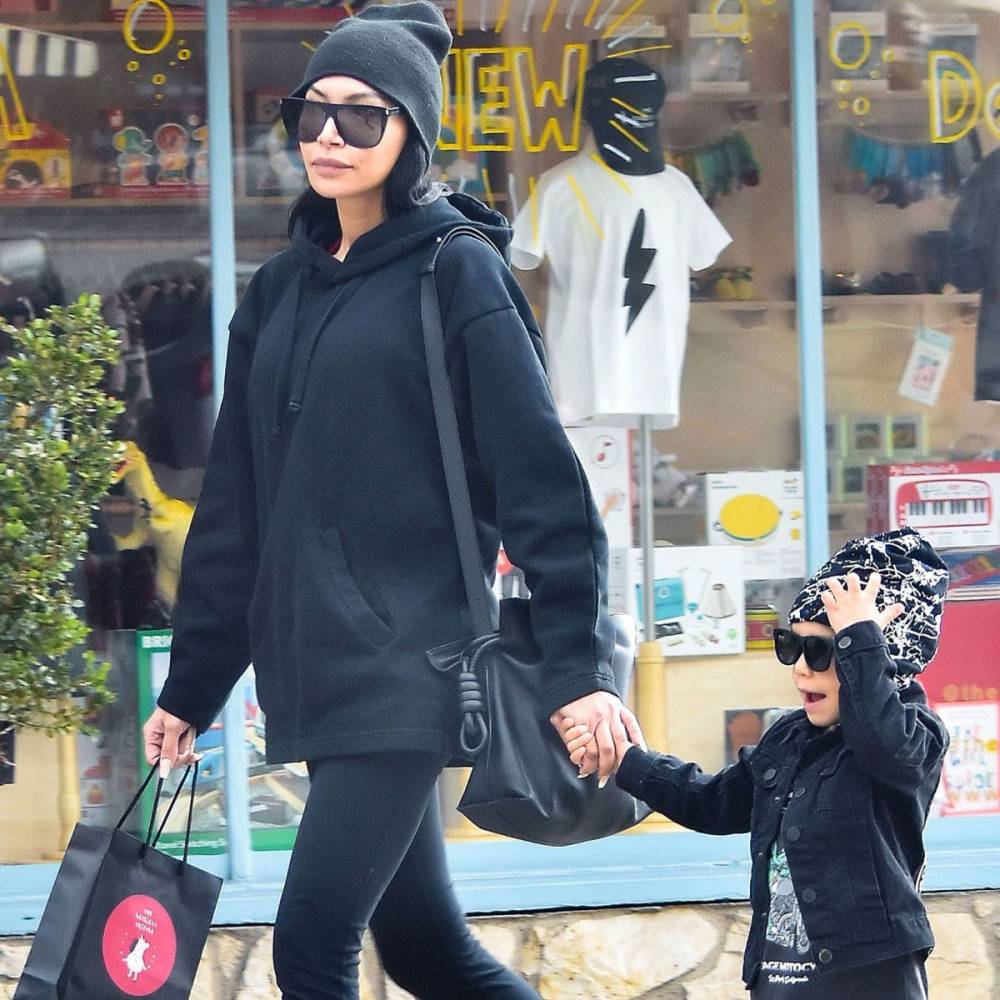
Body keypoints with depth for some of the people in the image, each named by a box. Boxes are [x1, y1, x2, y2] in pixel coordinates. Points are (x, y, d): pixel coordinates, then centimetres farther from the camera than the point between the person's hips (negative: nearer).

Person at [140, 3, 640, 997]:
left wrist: (579, 667, -15)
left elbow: (541, 480, -9)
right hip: (313, 673, 7)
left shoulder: (457, 272, -4)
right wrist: (191, 685, 16)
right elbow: (235, 512, 17)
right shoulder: (281, 289, 14)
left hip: (404, 667, -7)